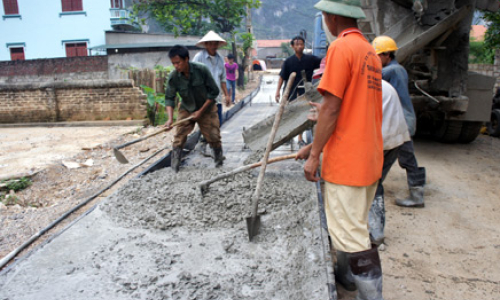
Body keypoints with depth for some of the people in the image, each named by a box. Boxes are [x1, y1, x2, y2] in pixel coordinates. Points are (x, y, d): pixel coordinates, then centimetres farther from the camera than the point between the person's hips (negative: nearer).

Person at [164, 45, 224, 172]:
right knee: (179, 136, -9)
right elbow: (169, 98, -11)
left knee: (214, 137, 1)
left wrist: (200, 111, -16)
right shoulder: (173, 77, -17)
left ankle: (219, 164, 24)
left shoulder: (202, 70, -22)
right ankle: (174, 169, -2)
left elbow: (214, 91, -15)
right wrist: (170, 118, -26)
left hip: (206, 108, -1)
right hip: (186, 109, 1)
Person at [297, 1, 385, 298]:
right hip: (370, 158, 10)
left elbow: (331, 109, -19)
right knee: (355, 227, 22)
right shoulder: (371, 53, 14)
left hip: (346, 161, -10)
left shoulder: (341, 47, -14)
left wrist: (314, 155, -11)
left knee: (352, 237, -1)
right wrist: (315, 146, 20)